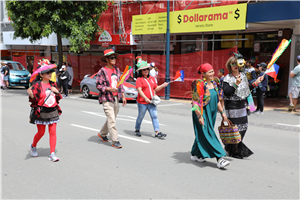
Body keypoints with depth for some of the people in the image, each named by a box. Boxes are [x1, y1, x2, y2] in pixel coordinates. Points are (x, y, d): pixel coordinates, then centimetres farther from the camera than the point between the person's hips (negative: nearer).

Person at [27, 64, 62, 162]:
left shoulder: (53, 84, 8)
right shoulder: (37, 85, -7)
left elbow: (58, 98, 14)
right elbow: (34, 101, -10)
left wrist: (57, 92, -5)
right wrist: (31, 94, -30)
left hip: (53, 111, 4)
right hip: (42, 112, -4)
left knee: (53, 132, -1)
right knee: (41, 132, 7)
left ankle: (52, 154, 5)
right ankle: (33, 146, 38)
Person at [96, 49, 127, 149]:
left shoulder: (117, 70, 12)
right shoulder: (102, 71, -8)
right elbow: (98, 85, -9)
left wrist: (123, 96, 13)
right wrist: (109, 89, -23)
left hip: (116, 98, 7)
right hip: (107, 99, -7)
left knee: (111, 119, 16)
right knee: (111, 120, -8)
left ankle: (102, 134, 37)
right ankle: (115, 141, -2)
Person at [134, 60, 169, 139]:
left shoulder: (152, 78, 13)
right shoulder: (139, 79, -6)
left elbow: (156, 88, 19)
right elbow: (139, 90, -17)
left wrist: (162, 85, 2)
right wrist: (145, 98, -29)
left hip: (152, 102, 5)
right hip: (142, 102, -5)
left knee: (154, 116, -3)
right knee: (140, 117, 9)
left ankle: (157, 132, -4)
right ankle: (137, 130, 29)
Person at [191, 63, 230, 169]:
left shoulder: (213, 83, 8)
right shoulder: (199, 85, -15)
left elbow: (217, 100, 17)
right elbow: (195, 102, -17)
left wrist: (222, 112, 14)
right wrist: (199, 116, -21)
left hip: (211, 113, 8)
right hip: (202, 113, -8)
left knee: (202, 135, 15)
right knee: (208, 135, -7)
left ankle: (195, 154, 29)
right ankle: (219, 159, -9)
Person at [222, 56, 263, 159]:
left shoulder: (243, 75, 10)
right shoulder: (227, 78, -10)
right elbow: (226, 92, -20)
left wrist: (255, 83, 14)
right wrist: (236, 84, -26)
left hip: (241, 105, 7)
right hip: (232, 106, -7)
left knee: (243, 126, 10)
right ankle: (235, 150, 7)